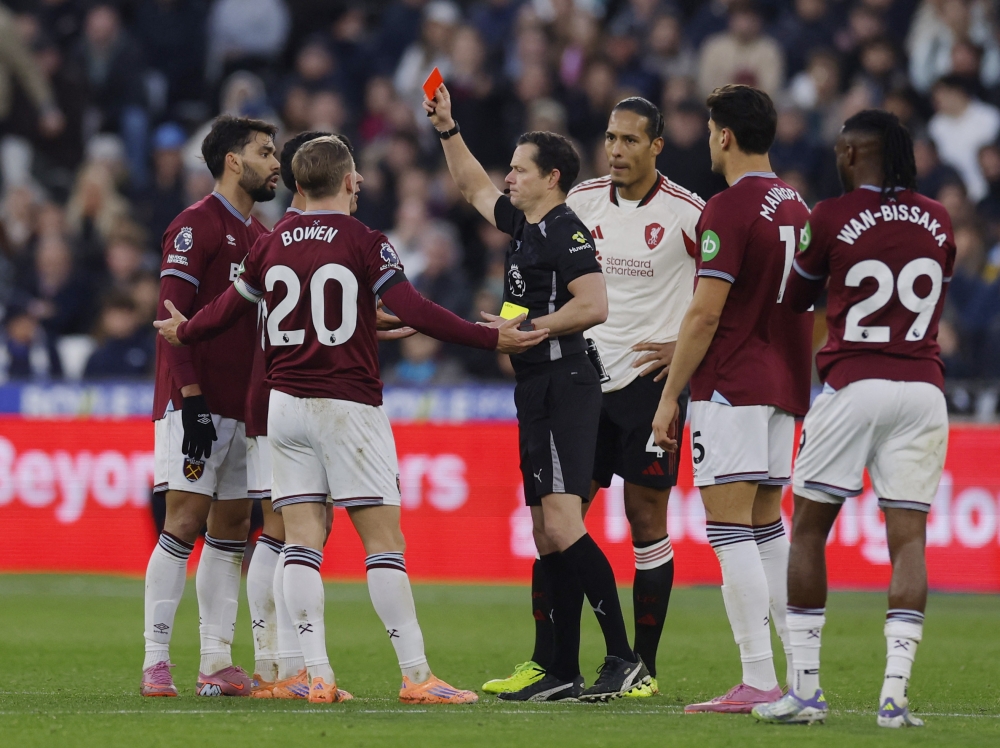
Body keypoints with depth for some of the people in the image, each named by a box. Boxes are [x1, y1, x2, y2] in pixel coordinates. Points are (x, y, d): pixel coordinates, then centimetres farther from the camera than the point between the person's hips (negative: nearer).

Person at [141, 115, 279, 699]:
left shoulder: (261, 237, 18)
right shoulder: (196, 227, -7)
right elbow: (173, 317, -13)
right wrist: (192, 399, -20)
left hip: (245, 407, 8)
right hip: (197, 404, -8)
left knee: (233, 528, 5)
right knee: (186, 522, -11)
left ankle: (217, 663, 6)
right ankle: (157, 662, -9)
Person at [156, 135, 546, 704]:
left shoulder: (274, 244, 8)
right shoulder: (364, 241, -7)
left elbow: (230, 308, 20)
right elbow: (414, 311, -15)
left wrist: (183, 332, 39)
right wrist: (492, 339, -11)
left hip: (286, 403, 5)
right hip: (349, 405, -5)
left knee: (302, 540, 3)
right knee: (384, 540, -5)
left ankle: (317, 676, -3)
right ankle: (416, 676, -8)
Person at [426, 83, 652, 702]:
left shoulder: (565, 231, -10)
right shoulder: (525, 224, 18)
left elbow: (593, 305, -21)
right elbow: (476, 189, 36)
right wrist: (448, 131, 33)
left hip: (563, 386, -10)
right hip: (537, 390, 10)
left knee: (562, 526, -18)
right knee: (548, 536, 8)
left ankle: (623, 658, -18)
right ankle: (563, 674, 9)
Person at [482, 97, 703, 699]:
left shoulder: (688, 213, -6)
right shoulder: (583, 202, 6)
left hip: (651, 378, -4)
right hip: (587, 377, 4)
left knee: (647, 517, -2)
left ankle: (644, 665, 6)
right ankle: (544, 662, 5)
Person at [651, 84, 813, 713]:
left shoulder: (729, 210, -13)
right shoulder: (798, 207, 12)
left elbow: (706, 313, -17)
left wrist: (670, 393, -11)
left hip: (732, 388, -8)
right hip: (783, 386, 8)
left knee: (730, 527, -8)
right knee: (769, 527, 14)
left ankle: (759, 681, -14)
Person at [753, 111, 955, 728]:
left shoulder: (832, 218, -2)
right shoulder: (938, 222, 9)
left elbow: (793, 301, 11)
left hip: (853, 384, -3)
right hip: (923, 388, 3)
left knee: (808, 531, 8)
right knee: (909, 538, 1)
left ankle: (806, 688, 5)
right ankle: (896, 693, -10)